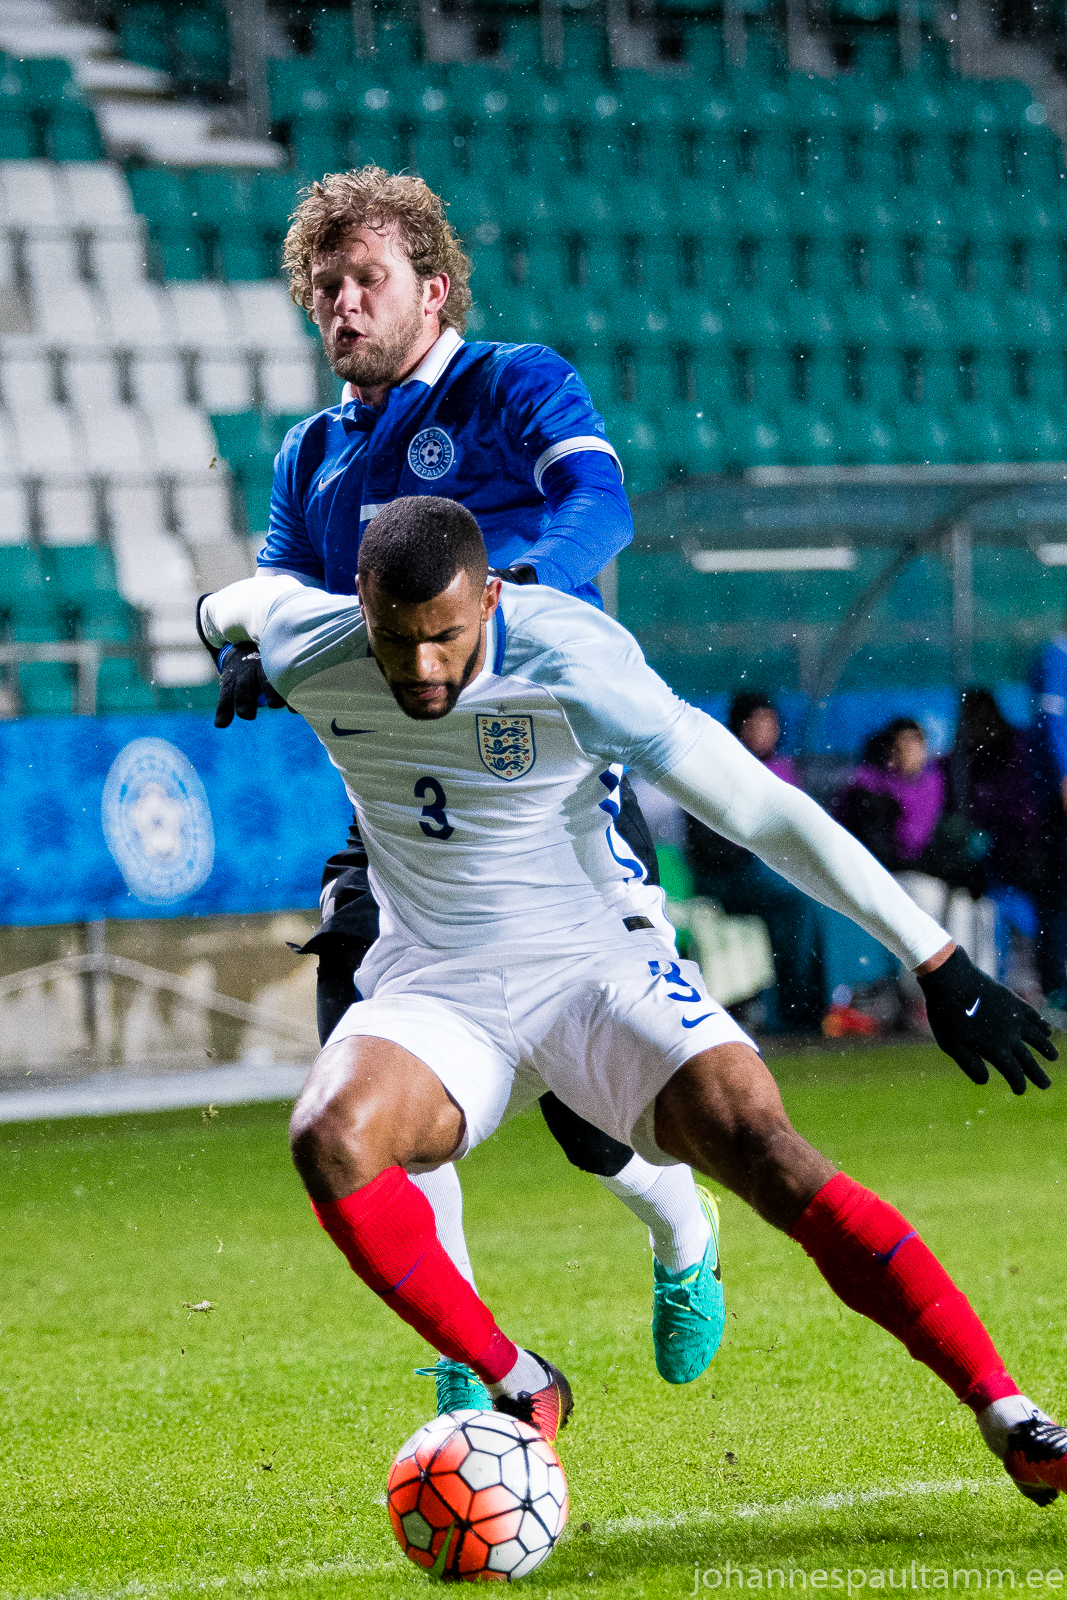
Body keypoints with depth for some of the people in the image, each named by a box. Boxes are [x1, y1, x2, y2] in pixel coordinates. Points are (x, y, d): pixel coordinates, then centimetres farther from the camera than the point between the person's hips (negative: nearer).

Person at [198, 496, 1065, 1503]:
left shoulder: (572, 667, -24)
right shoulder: (304, 654, -13)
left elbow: (764, 813, -21)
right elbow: (247, 602, 13)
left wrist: (938, 964, -20)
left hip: (595, 963, -2)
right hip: (436, 991, 3)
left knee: (767, 1155, -25)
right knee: (330, 1138, -30)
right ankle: (517, 1389, -13)